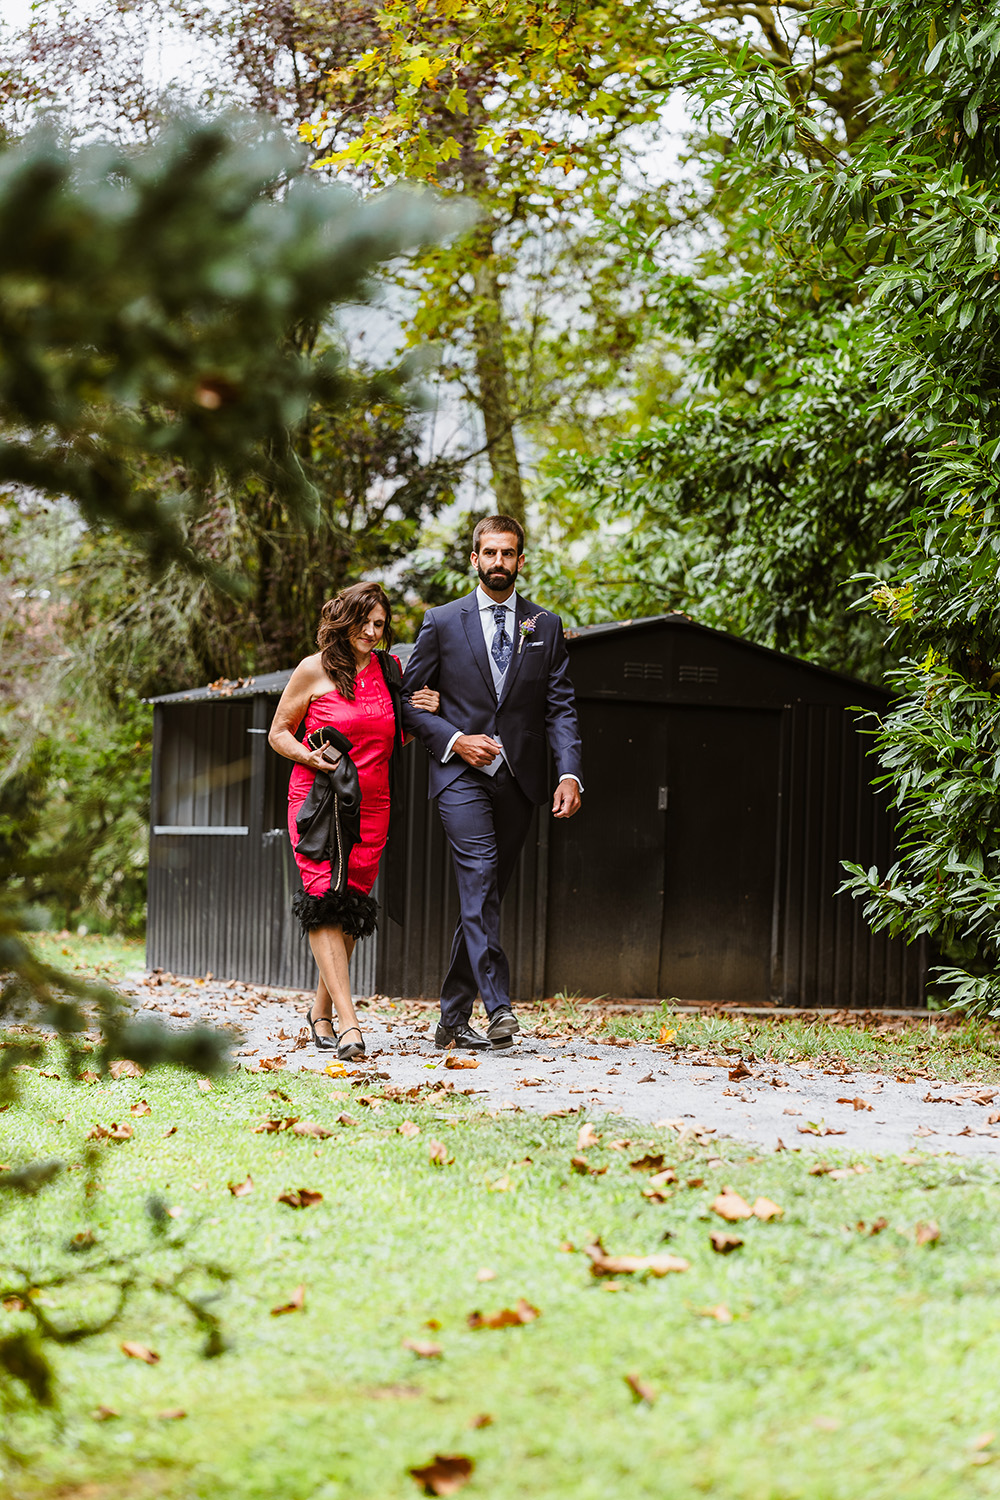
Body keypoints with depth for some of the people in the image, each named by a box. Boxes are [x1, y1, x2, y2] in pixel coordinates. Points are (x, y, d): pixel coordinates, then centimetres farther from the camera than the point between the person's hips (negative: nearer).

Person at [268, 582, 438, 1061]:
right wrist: (310, 756, -15)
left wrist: (423, 715, 4)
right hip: (317, 800, -4)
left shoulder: (390, 671, 10)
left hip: (370, 805, 4)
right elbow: (278, 733, 4)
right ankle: (348, 1022, -20)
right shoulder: (315, 670, -2)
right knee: (324, 903, -14)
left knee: (352, 909, 4)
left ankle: (321, 1011, 22)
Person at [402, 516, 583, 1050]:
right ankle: (498, 1006, -28)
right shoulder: (442, 622, 5)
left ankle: (454, 1019, 13)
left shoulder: (546, 626, 10)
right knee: (479, 879, -20)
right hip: (461, 774, -3)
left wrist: (570, 773, -8)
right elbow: (410, 700, 7)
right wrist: (455, 740, -8)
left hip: (518, 779, 3)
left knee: (484, 894, 6)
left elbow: (560, 707, 6)